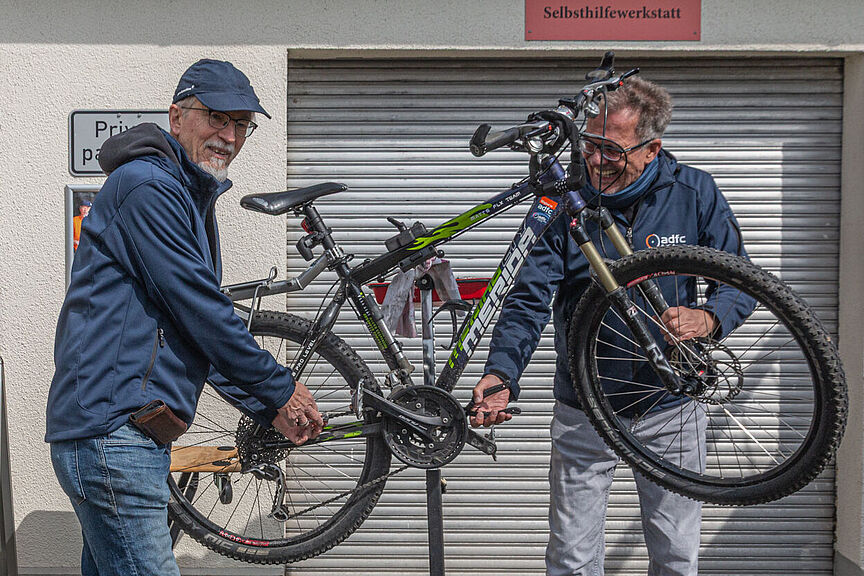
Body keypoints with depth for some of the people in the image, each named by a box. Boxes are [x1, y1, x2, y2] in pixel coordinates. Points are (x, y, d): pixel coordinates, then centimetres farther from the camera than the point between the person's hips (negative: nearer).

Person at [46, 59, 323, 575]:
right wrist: (281, 389, -6)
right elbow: (200, 312, -16)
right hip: (112, 430, -11)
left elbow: (203, 328, 23)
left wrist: (270, 410, 16)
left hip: (128, 433, 11)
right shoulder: (148, 186, -12)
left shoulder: (192, 200, 21)